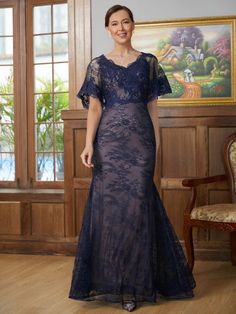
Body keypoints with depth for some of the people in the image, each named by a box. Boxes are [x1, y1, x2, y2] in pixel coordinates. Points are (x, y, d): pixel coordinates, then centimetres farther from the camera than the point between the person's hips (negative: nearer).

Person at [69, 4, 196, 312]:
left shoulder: (148, 62, 11)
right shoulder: (98, 65, 8)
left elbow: (152, 103, 11)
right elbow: (94, 106, 0)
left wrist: (155, 140, 5)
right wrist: (89, 144, -11)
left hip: (140, 138, 0)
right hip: (110, 139, 0)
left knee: (137, 203, -2)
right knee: (110, 204, -2)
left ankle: (135, 283, 8)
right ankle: (111, 280, 10)